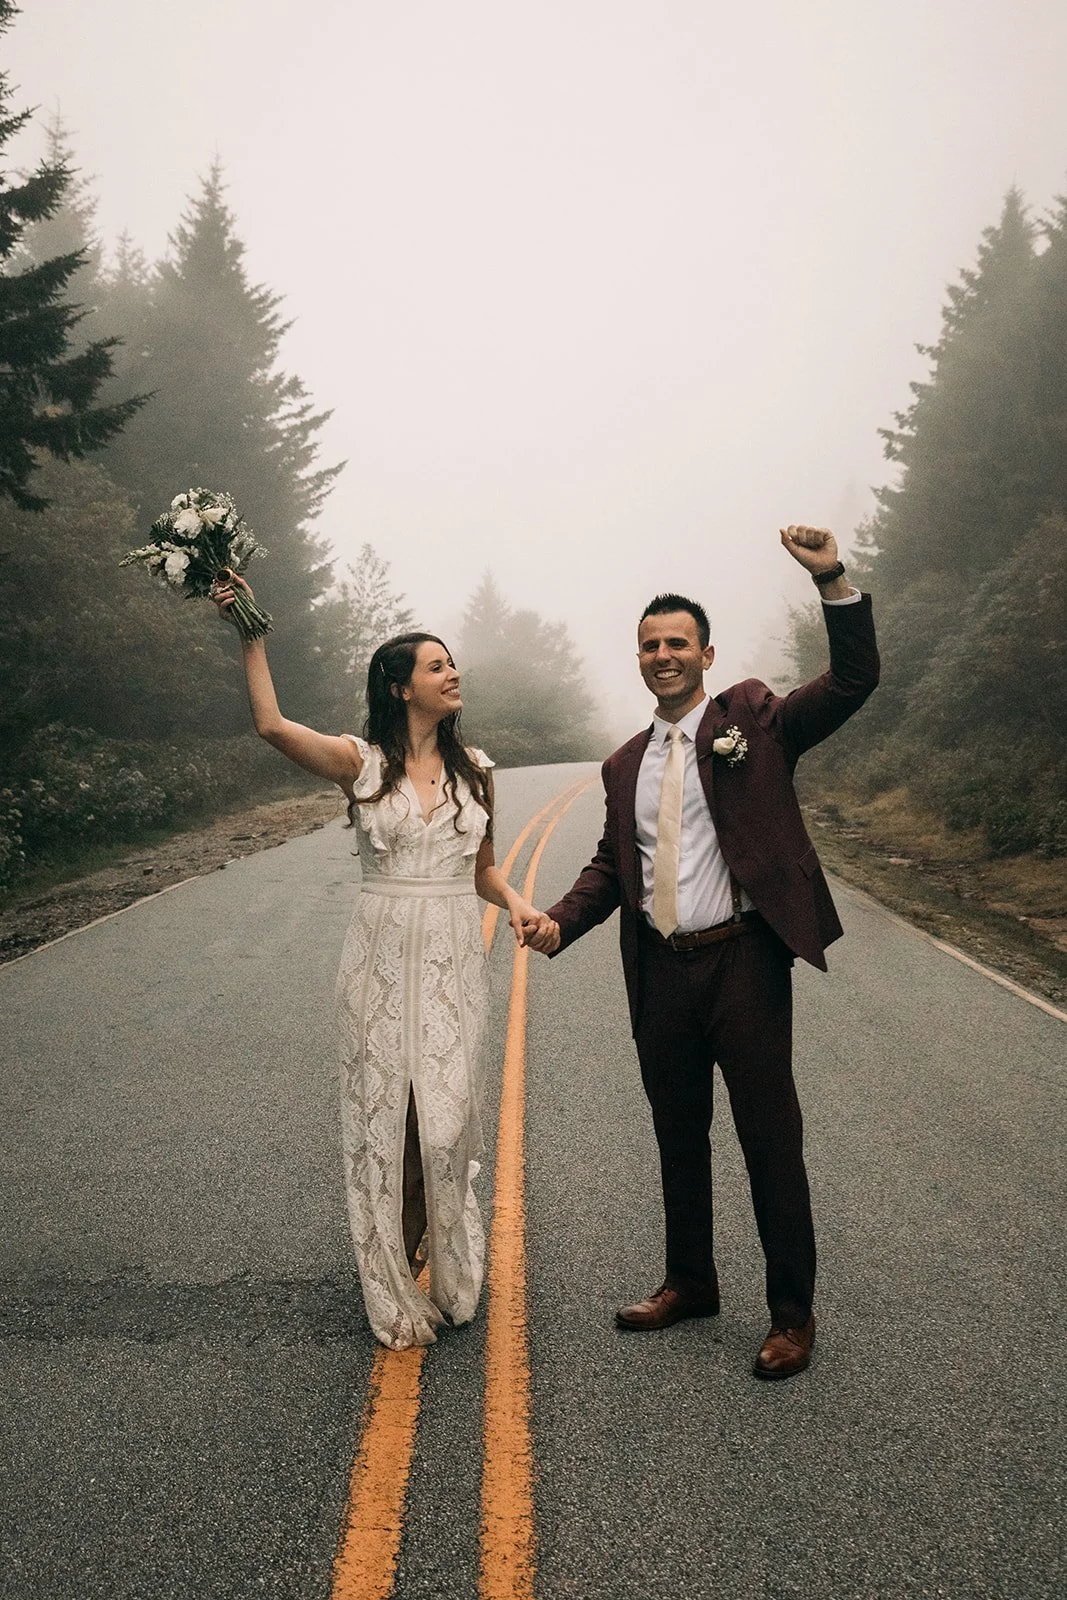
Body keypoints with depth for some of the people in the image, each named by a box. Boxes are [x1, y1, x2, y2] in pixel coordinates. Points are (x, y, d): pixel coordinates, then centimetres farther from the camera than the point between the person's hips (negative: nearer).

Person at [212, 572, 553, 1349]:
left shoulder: (474, 766, 8)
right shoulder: (361, 762, -2)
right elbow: (272, 725, -19)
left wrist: (516, 901, -3)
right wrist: (252, 636, -18)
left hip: (455, 960, 2)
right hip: (383, 956, -2)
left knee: (444, 1118, -2)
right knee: (385, 1117, 5)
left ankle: (445, 1268, 24)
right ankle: (398, 1291, 23)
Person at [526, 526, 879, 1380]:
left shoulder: (754, 720, -2)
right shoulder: (626, 764, 13)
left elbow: (854, 681, -13)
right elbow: (611, 865, 14)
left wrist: (834, 581, -26)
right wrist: (560, 922, -3)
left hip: (743, 961, -5)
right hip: (661, 972, 5)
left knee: (771, 1142, 4)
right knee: (679, 1140, 18)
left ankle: (793, 1314, 19)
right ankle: (690, 1283, 36)